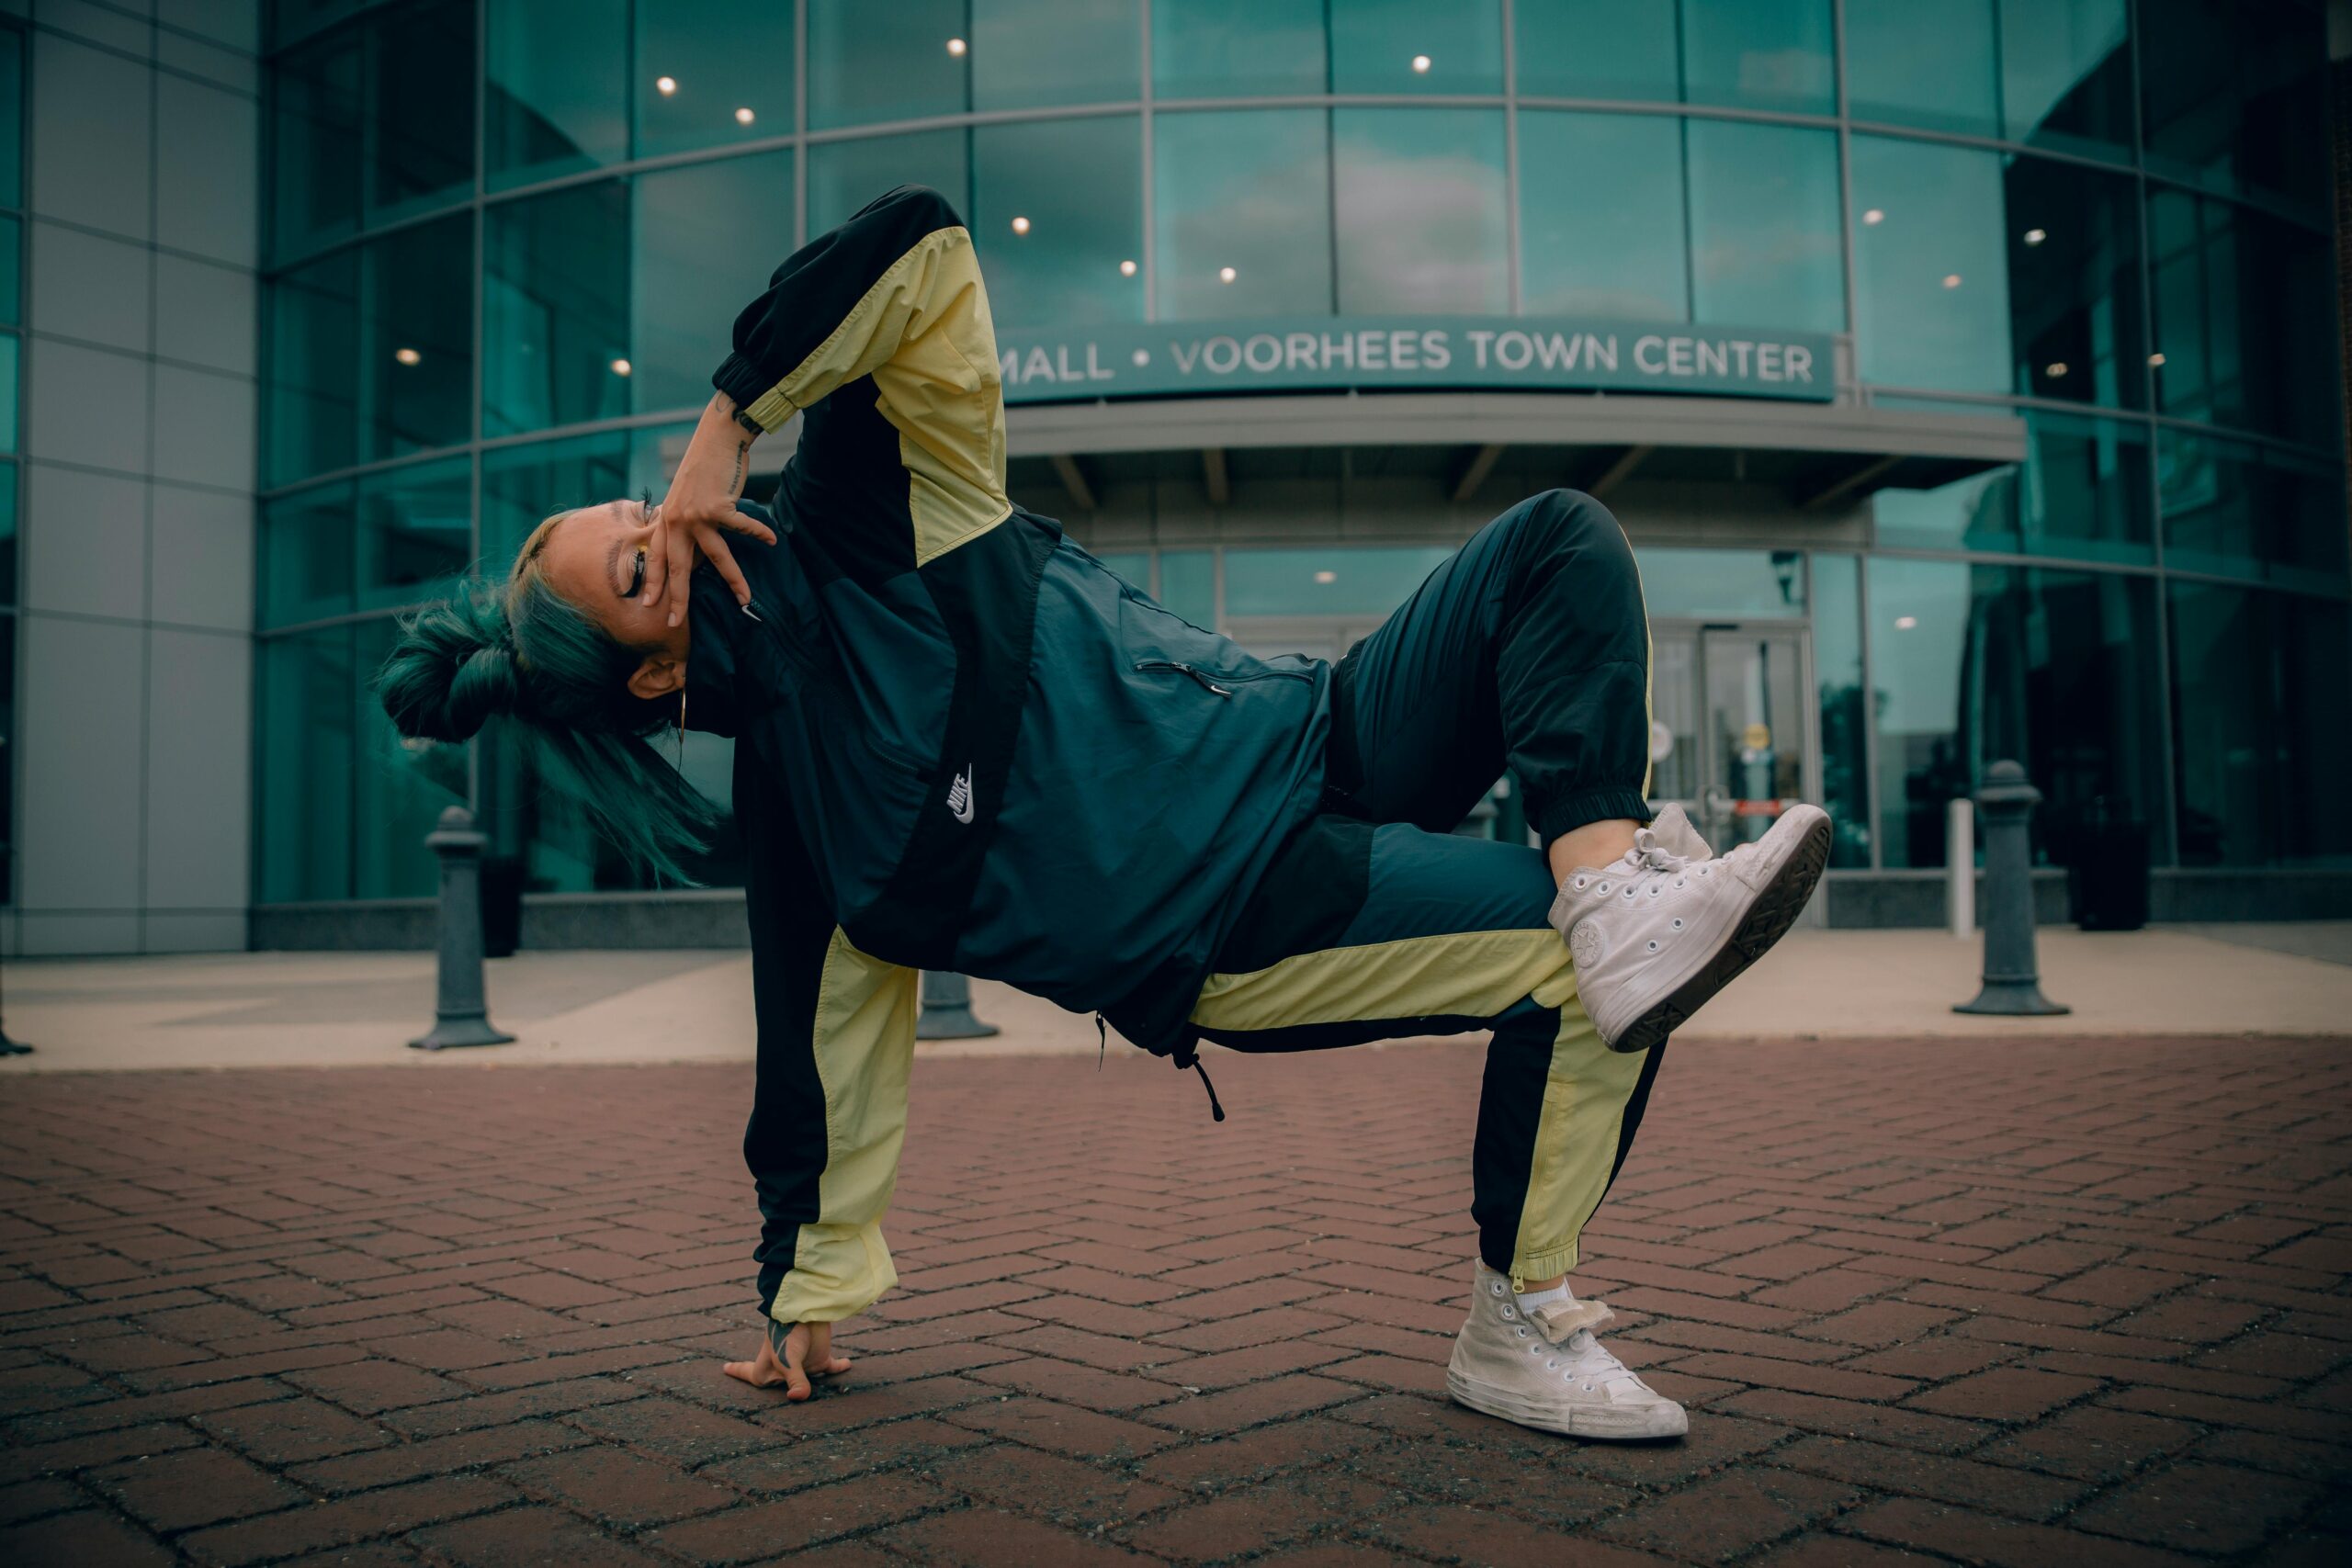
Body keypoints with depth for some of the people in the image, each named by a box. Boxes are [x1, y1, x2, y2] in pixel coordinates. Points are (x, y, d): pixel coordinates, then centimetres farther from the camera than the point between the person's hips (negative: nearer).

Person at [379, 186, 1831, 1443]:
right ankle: (1521, 1331, -9)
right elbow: (829, 1049, 2)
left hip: (1327, 736, 6)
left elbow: (919, 245, -4)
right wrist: (811, 1288, 7)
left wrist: (731, 422, -8)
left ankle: (1611, 878, -24)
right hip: (1250, 920, -6)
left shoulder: (865, 521, 4)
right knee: (1573, 962, -25)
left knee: (1561, 541, -8)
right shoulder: (790, 811, -5)